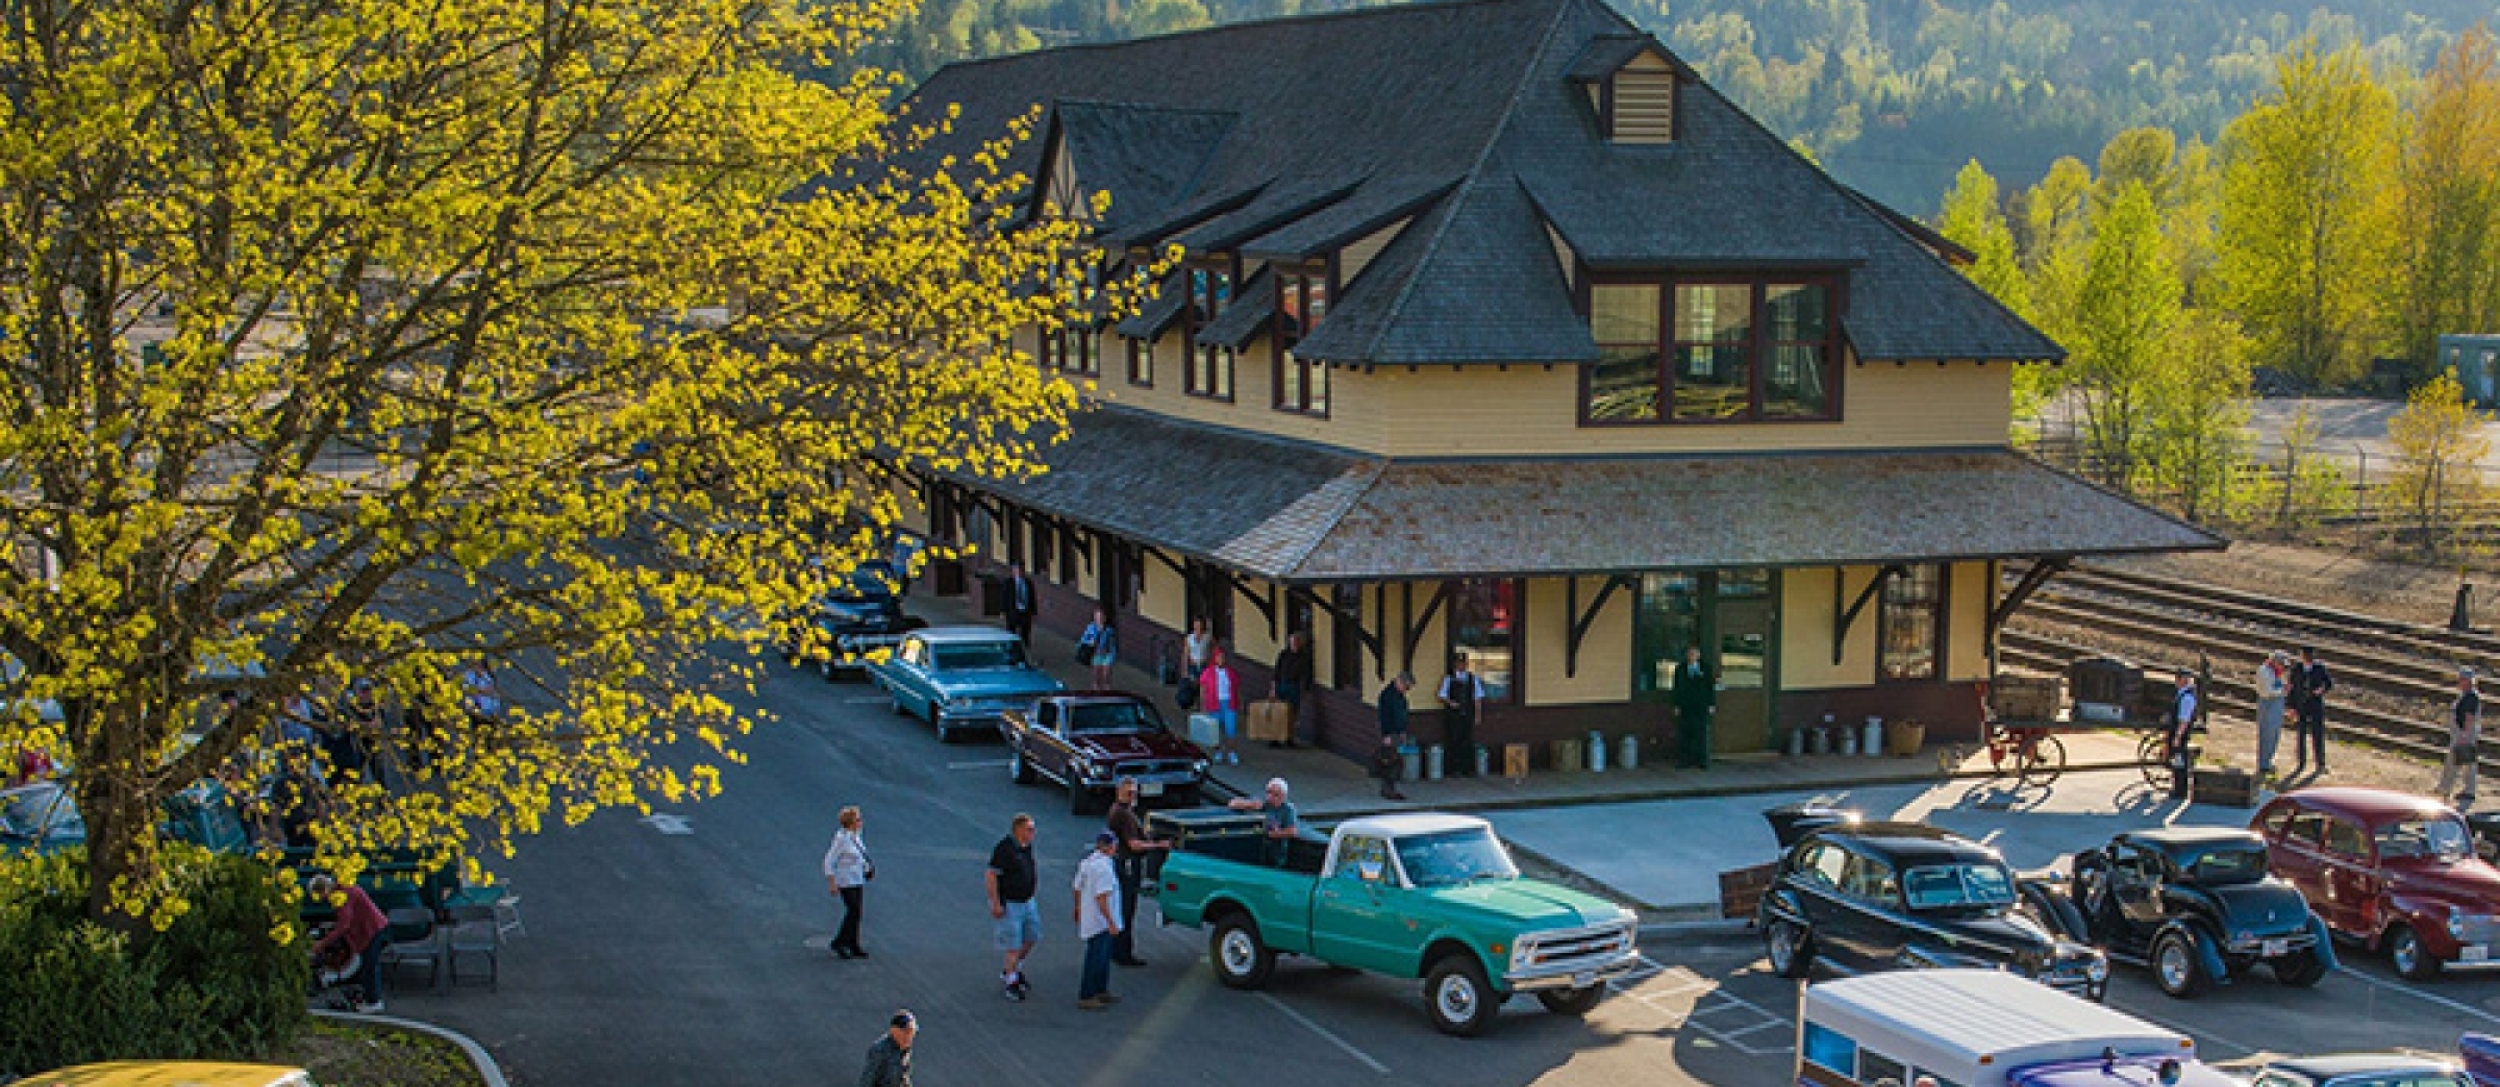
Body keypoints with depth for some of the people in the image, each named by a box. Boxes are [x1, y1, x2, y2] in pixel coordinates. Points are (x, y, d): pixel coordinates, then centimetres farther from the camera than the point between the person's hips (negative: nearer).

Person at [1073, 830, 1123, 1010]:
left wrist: (1079, 911, 26)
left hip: (1088, 920, 10)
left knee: (1103, 957, 20)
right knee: (1095, 959, -3)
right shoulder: (1103, 867, -22)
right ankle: (1085, 997, 1)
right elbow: (1101, 898, -26)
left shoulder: (1087, 863, 8)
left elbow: (1077, 889, 15)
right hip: (1100, 923, -10)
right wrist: (1111, 923, -23)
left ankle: (1101, 991, 30)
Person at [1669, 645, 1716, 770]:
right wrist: (1676, 706, 0)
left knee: (1702, 735, -3)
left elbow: (1711, 687, 5)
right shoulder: (1680, 669, 9)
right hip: (1685, 707, 1)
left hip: (1702, 707, -1)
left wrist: (1712, 705, -2)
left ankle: (1702, 762, 0)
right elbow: (1676, 688, 7)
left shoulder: (1706, 668, 6)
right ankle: (1684, 761, -1)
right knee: (1684, 735, -3)